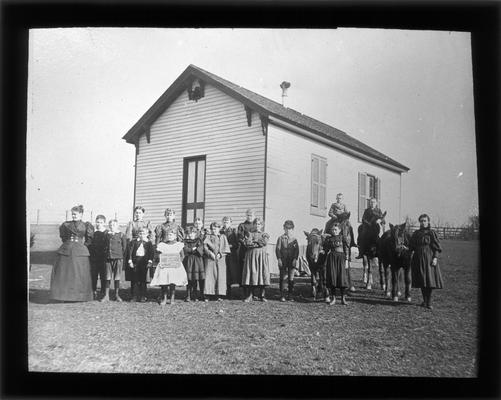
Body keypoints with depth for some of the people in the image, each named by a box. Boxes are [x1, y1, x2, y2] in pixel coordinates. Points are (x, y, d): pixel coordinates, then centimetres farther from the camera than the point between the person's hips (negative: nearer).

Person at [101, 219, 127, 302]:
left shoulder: (121, 235, 1)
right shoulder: (107, 235, 10)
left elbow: (124, 247, 2)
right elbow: (105, 246, 17)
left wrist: (123, 258, -1)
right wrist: (105, 254, 7)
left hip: (118, 258, -2)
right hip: (108, 258, 2)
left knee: (117, 277, 4)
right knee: (108, 277, 3)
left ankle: (117, 295, 13)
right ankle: (106, 295, 7)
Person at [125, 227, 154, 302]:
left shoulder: (149, 243, 8)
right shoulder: (134, 242, 8)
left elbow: (152, 252, 3)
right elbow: (129, 250, 3)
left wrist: (150, 261, -9)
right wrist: (130, 261, -5)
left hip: (144, 261, -1)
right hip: (135, 261, 1)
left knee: (143, 280, 1)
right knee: (134, 280, 2)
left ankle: (143, 297, 8)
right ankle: (134, 296, 8)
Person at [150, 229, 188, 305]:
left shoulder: (178, 245, 4)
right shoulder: (162, 245, 5)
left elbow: (182, 256, 13)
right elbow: (159, 255, 9)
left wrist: (178, 263, 5)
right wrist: (160, 263, -4)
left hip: (175, 268, -1)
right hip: (164, 267, 1)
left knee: (172, 284, -3)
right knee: (163, 284, -4)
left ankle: (172, 299, 9)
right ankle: (164, 299, 7)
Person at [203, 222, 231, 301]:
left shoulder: (223, 237, 14)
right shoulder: (207, 237, 12)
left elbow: (226, 248, 5)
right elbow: (205, 246, 1)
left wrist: (220, 254, -10)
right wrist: (210, 253, -13)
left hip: (220, 259, 1)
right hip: (209, 259, -1)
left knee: (220, 276, -4)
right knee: (209, 275, -6)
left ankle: (218, 295, -1)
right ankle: (208, 293, -4)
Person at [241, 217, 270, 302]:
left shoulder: (265, 234, 13)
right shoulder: (249, 233, 12)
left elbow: (264, 242, -8)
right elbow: (246, 243, -5)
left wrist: (252, 241, -3)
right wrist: (258, 243, -7)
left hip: (262, 256, 0)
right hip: (251, 256, 0)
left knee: (262, 274, -3)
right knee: (250, 273, -6)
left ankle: (262, 295, 7)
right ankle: (248, 296, 0)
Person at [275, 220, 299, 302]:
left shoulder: (294, 239, 9)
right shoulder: (281, 238, 5)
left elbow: (297, 250, 5)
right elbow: (277, 249, 1)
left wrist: (295, 259, -7)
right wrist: (279, 259, -8)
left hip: (292, 261, 1)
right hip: (283, 261, -1)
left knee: (291, 278, 3)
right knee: (283, 278, -1)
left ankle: (290, 296, 10)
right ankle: (282, 296, 4)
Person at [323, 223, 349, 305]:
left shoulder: (342, 238, 1)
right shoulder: (329, 239, 8)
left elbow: (346, 250, 0)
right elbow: (325, 249, 19)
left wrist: (346, 261, -5)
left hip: (341, 258, -2)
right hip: (331, 258, 2)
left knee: (342, 277, -4)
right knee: (332, 277, -1)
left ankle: (343, 298, 4)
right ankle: (333, 298, 7)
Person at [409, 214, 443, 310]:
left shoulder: (432, 233, -3)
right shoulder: (416, 233, 9)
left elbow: (436, 248, -5)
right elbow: (411, 247, 15)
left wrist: (435, 258, -14)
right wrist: (411, 256, 7)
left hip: (429, 259, -4)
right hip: (418, 260, 4)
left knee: (429, 280, -5)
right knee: (421, 281, 8)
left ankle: (429, 302, 2)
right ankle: (424, 300, 20)